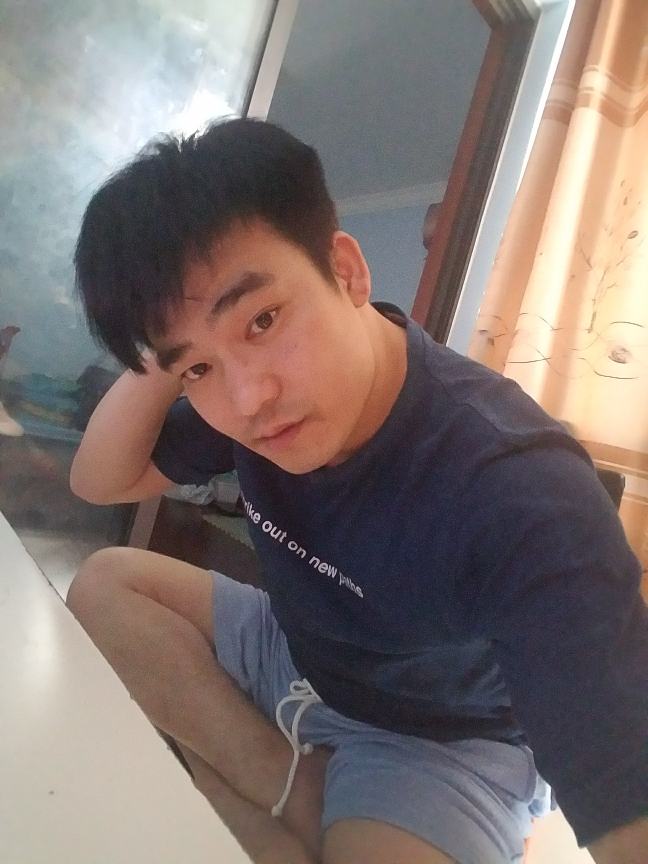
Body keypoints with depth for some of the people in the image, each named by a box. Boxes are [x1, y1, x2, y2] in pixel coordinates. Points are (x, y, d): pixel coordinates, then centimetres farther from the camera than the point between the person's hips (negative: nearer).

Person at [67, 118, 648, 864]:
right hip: (293, 655, 7)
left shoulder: (523, 500, -37)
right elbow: (99, 482, -6)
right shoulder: (248, 380, -16)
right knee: (104, 586, -5)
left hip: (441, 741, -6)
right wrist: (164, 365, -23)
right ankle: (301, 797, -6)